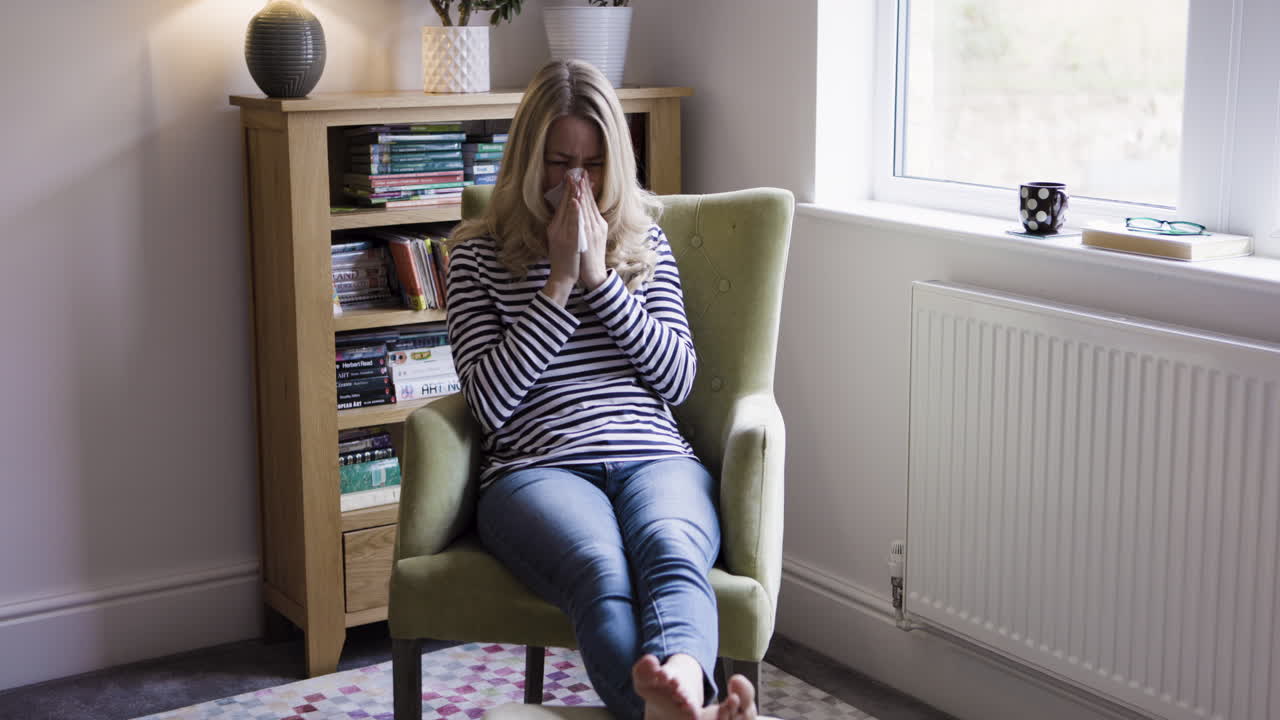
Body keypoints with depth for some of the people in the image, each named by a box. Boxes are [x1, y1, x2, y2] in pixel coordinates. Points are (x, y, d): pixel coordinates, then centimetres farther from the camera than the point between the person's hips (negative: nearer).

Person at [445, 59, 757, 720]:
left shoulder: (645, 241, 22)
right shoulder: (478, 253, 14)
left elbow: (677, 380, 11)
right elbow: (489, 403, 2)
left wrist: (600, 277, 1)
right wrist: (560, 283, -1)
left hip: (654, 455, 2)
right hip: (537, 467, -2)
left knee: (671, 549, -37)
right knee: (600, 570, -39)